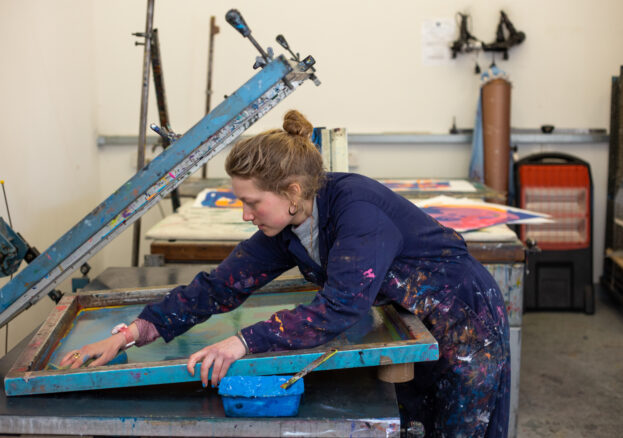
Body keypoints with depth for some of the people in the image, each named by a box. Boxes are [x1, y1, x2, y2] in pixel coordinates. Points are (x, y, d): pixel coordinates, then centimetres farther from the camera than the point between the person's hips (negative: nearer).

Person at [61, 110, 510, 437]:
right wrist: (133, 332, -15)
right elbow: (220, 285, -7)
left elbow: (339, 308, -39)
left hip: (464, 321, -7)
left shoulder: (358, 207, -31)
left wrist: (246, 341, -42)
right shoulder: (286, 230, -7)